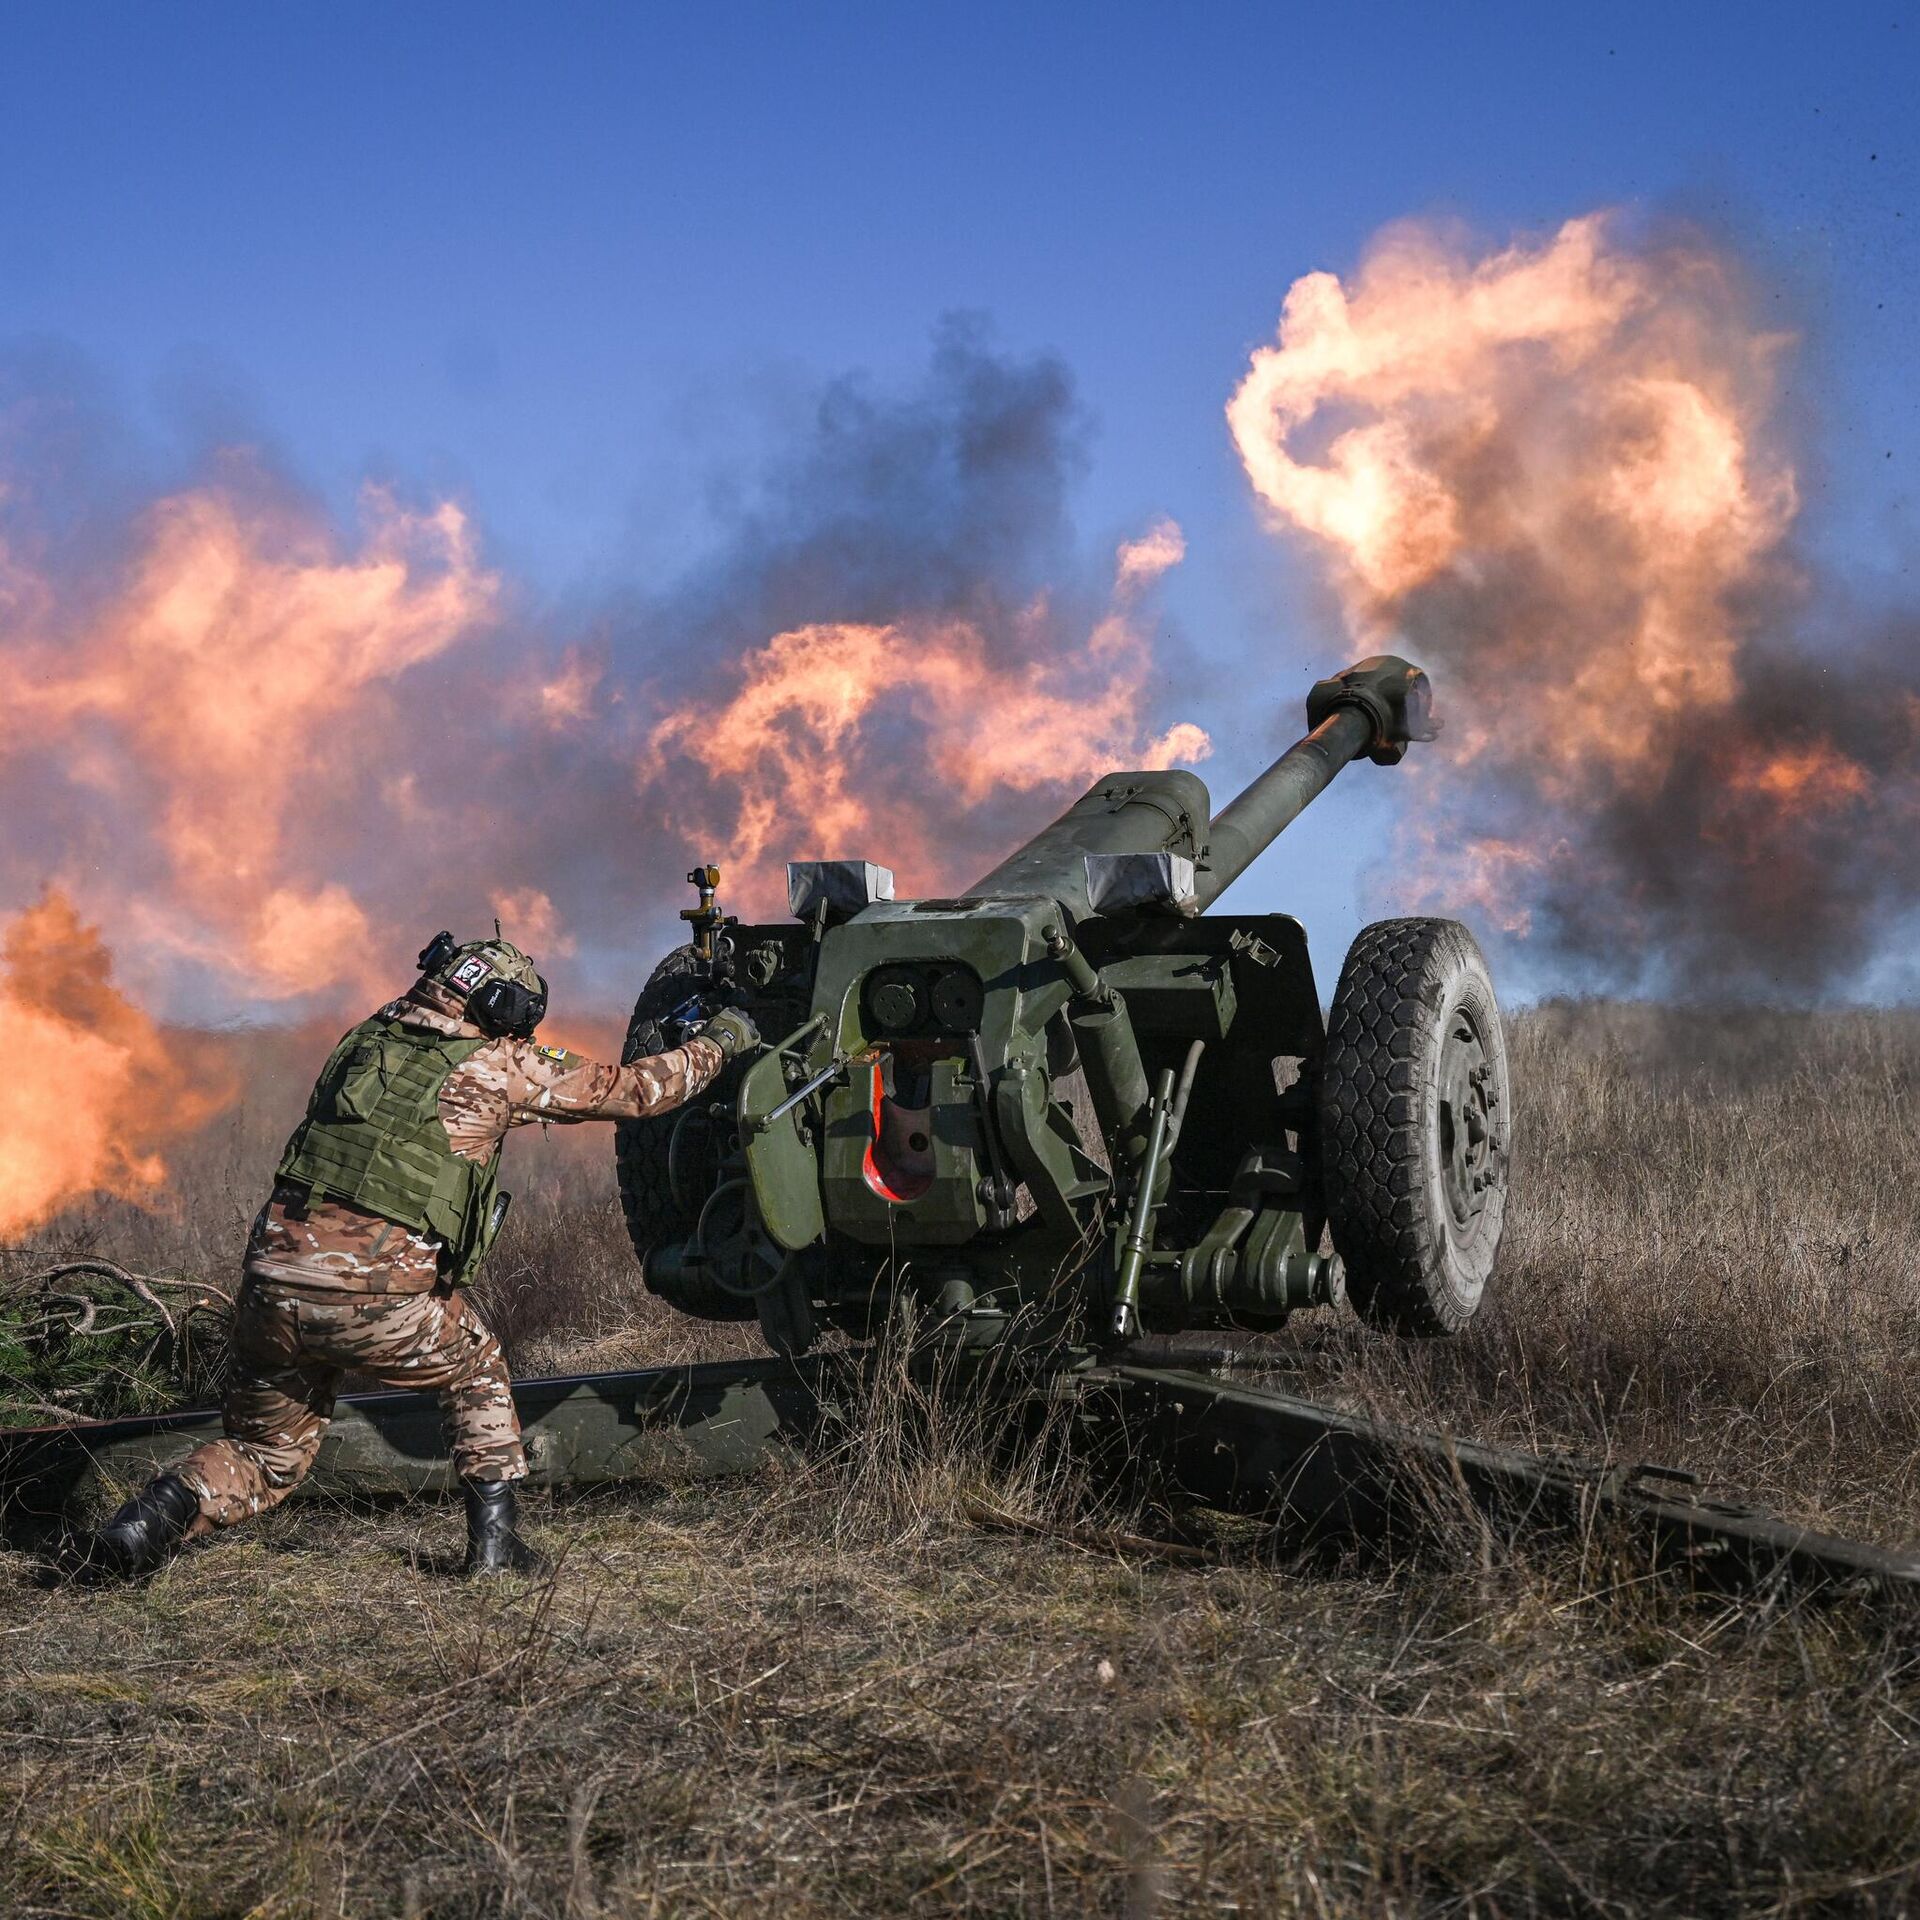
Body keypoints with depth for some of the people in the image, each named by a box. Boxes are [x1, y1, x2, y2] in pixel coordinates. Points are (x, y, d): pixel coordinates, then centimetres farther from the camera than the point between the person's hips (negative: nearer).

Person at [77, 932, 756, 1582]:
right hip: (376, 1300, -4)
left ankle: (152, 1517, -2)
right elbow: (627, 1090, 13)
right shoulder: (497, 1065, 3)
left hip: (272, 1280, 4)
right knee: (477, 1370, 27)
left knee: (263, 1457, 23)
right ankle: (494, 1541, 21)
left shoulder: (370, 1036, 17)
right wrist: (718, 1041, 29)